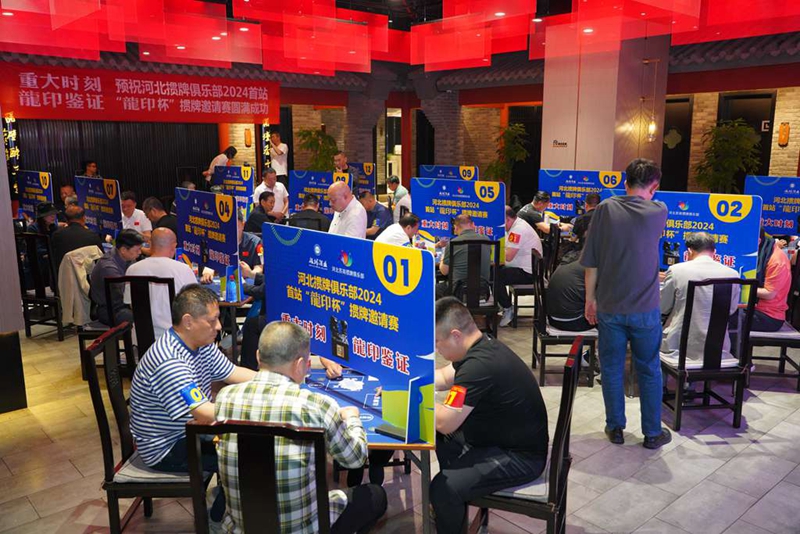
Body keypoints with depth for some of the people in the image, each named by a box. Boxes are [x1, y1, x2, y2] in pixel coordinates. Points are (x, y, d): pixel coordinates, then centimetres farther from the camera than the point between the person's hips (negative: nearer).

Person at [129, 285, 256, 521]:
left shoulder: (201, 343, -4)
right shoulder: (169, 362, -33)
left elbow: (234, 373, 5)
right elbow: (206, 415, -36)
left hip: (189, 430, 9)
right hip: (166, 449, -9)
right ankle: (220, 519, 10)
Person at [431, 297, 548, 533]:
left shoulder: (479, 365, -30)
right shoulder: (482, 348, 2)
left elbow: (444, 423, -27)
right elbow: (444, 377, 18)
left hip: (520, 456, -10)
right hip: (500, 437, 10)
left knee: (442, 489, -24)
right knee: (439, 437, 19)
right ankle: (451, 509, 34)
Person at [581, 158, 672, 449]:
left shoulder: (605, 209, -6)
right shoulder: (658, 213, -7)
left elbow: (591, 262, -5)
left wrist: (590, 298, 4)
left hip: (609, 307, 0)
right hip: (645, 308, 0)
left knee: (612, 369, 13)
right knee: (649, 370, 13)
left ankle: (615, 428, 25)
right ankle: (652, 433, 24)